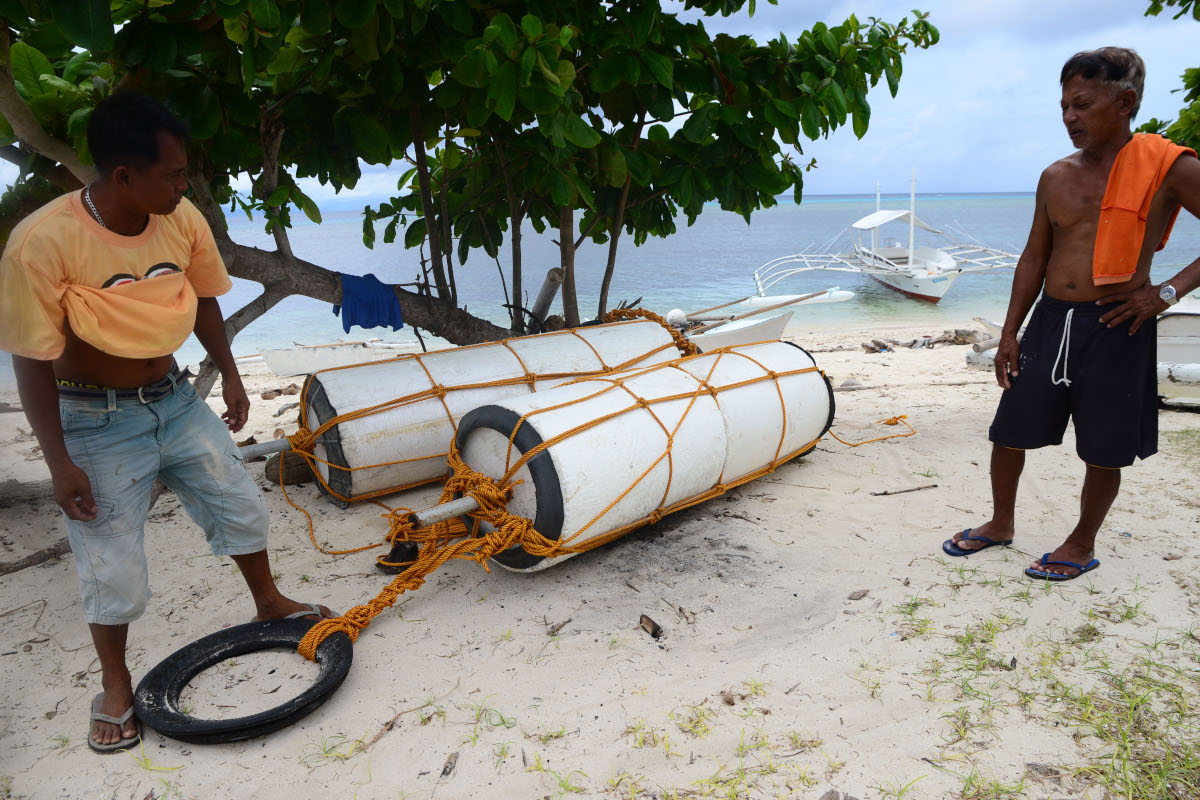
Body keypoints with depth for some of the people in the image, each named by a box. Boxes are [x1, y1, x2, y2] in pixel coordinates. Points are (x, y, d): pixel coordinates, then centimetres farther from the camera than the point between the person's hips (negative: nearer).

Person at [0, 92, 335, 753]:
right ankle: (115, 683, 30)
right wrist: (60, 464, -15)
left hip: (174, 399, 5)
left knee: (241, 505, 13)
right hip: (97, 422, -4)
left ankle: (269, 603, 41)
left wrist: (228, 374, 11)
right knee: (113, 568, 3)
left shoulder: (184, 220, -10)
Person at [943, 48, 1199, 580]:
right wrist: (1010, 333, 8)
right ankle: (1001, 524, 31)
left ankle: (1082, 544, 28)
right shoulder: (1055, 177, 8)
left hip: (1116, 328, -4)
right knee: (1008, 432, 8)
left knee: (1103, 451, 6)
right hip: (1049, 322, 4)